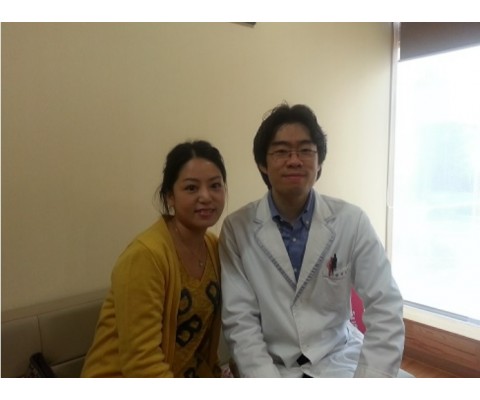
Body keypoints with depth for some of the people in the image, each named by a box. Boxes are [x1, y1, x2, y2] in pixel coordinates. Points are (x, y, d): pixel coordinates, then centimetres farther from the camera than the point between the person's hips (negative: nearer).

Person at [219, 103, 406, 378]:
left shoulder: (352, 221, -8)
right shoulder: (237, 229, -9)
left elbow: (386, 310, -7)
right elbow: (240, 322, -8)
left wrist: (369, 378, -17)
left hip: (338, 361, 1)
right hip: (271, 367, 0)